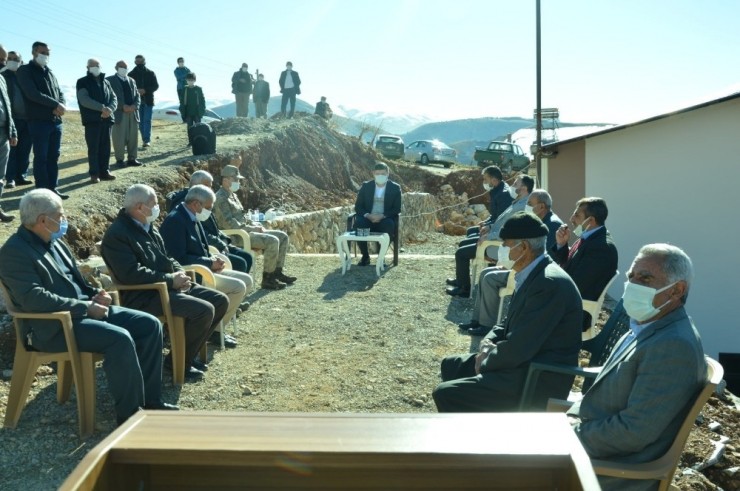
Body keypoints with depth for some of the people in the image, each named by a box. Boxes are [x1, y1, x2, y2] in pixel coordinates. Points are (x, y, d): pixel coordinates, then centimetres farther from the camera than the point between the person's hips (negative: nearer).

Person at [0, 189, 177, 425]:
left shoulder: (55, 242, 15)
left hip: (84, 310, 9)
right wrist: (85, 307, -22)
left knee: (150, 325, -3)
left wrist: (95, 294, 1)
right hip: (53, 325, -9)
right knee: (120, 339, -31)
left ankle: (150, 400, 4)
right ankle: (129, 415, -17)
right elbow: (34, 298, -24)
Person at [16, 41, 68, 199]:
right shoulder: (25, 71, -1)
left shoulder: (50, 72, 19)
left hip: (56, 121, 6)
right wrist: (56, 105, -13)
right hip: (39, 121, -6)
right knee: (41, 157, -3)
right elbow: (33, 94, -14)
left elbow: (60, 93, 14)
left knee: (54, 156, 8)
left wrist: (61, 106, -8)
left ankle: (52, 188, 15)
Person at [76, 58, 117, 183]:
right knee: (93, 148, -3)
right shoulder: (82, 82, 1)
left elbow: (114, 98, 10)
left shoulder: (106, 82, 17)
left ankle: (104, 171, 14)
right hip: (92, 120, -5)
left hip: (106, 119, 5)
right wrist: (102, 108, -22)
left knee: (105, 147, 7)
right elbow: (84, 99, -13)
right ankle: (94, 174, 0)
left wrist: (109, 109, -12)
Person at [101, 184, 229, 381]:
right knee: (204, 310, -26)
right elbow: (131, 274, -23)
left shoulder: (148, 227, 15)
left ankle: (188, 353, 12)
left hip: (167, 286, 10)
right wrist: (171, 280, -20)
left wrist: (180, 272, -2)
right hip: (143, 296, -10)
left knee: (220, 301, 2)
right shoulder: (116, 234, -14)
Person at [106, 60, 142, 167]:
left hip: (133, 113, 5)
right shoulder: (110, 80, 1)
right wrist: (123, 106, -16)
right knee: (119, 138, -2)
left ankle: (132, 159, 11)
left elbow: (137, 95, 14)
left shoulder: (132, 81, 19)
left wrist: (134, 106, -7)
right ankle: (119, 159, 5)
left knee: (133, 137, 5)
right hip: (119, 113, -5)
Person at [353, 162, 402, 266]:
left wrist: (382, 216, -18)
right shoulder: (366, 186, 7)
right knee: (358, 223, -30)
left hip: (385, 220, -1)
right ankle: (365, 256, -12)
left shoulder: (395, 188, 3)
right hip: (368, 218, 1)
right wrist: (367, 215, -16)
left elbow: (397, 209, -1)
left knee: (389, 225, -35)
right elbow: (358, 206, 5)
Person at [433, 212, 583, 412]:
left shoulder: (550, 283, -25)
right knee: (451, 366, 18)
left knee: (445, 394, -15)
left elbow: (517, 349, -26)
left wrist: (485, 361, -9)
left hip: (538, 380, -10)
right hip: (525, 364, 10)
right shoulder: (532, 274, 7)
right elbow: (511, 323, 19)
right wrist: (487, 343, 0)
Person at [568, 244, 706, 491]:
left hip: (615, 469, -8)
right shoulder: (646, 328, 5)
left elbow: (633, 432, -26)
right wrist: (574, 418, 0)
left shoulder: (674, 346, -25)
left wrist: (572, 434, -16)